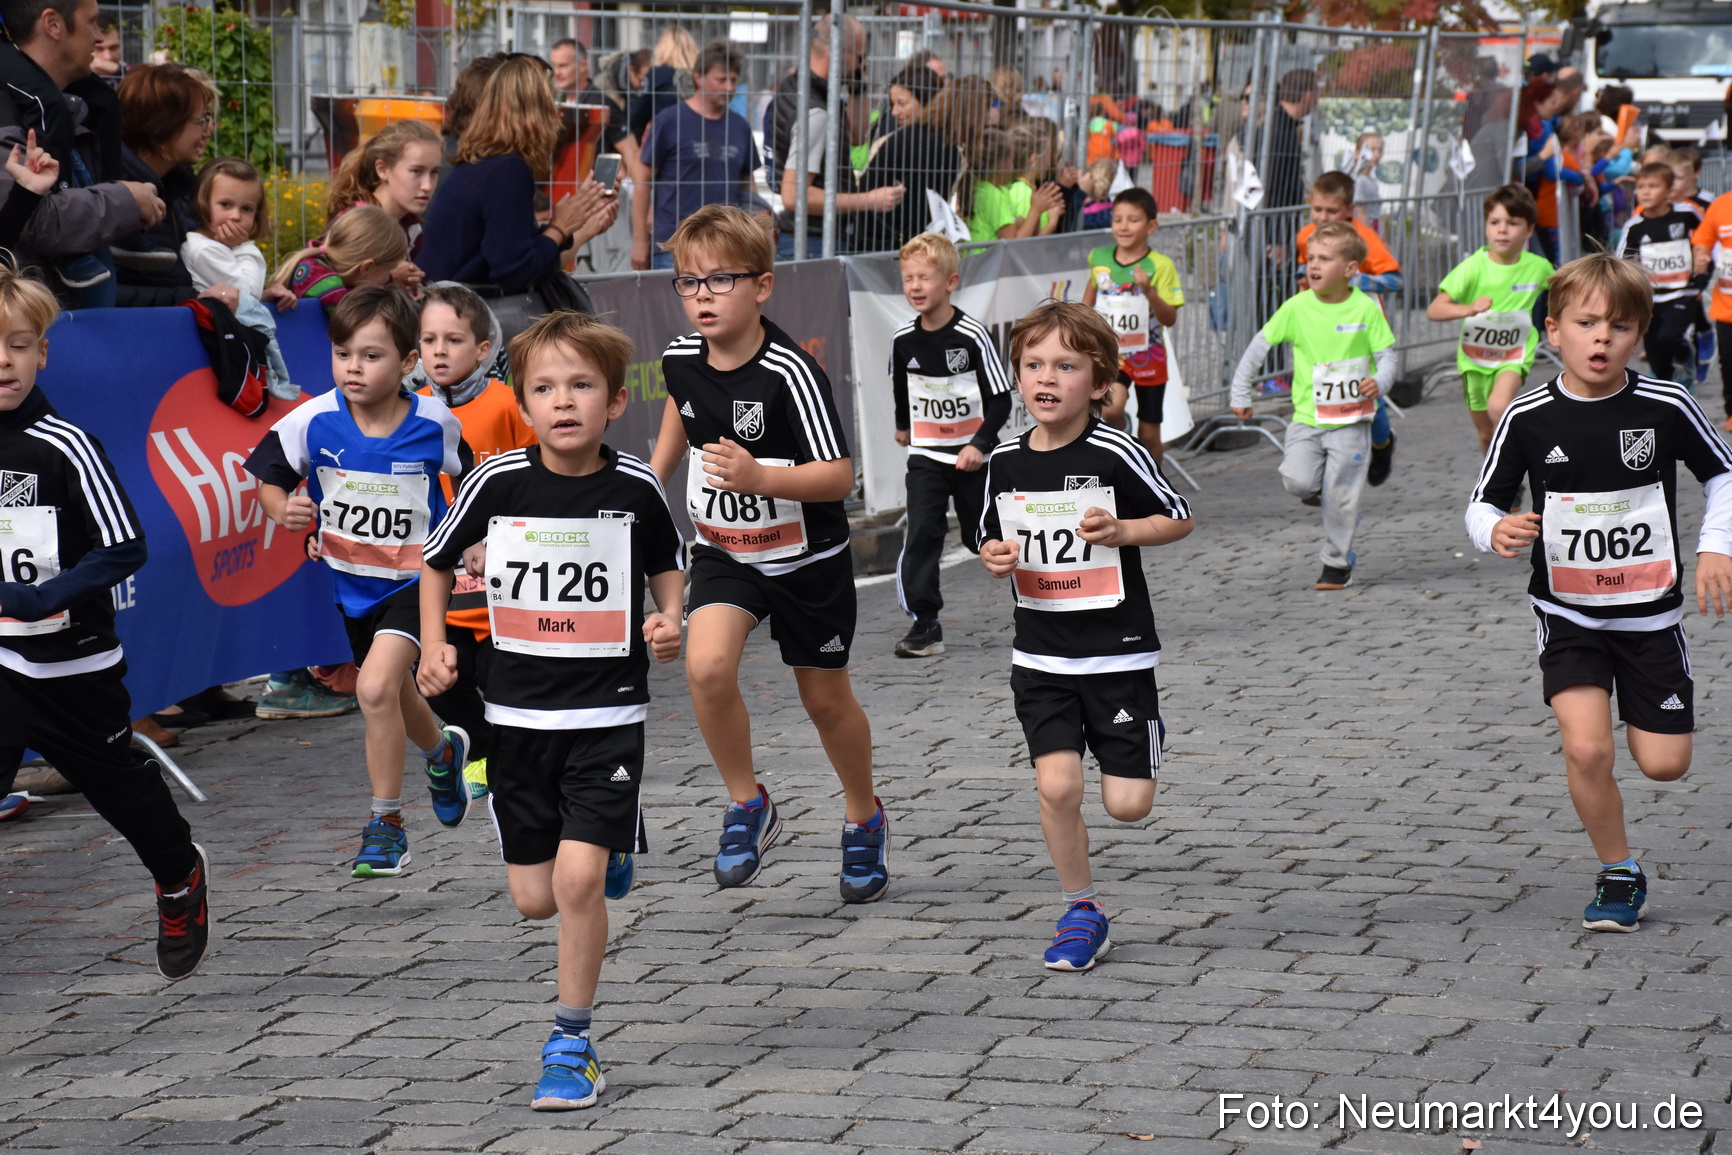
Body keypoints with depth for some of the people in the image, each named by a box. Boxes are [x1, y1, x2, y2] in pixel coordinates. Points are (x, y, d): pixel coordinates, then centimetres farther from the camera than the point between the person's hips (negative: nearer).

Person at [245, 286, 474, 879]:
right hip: (350, 581, 4)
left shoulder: (433, 423, -15)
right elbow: (268, 473, -2)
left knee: (376, 687, -24)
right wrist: (283, 511, -22)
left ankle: (386, 825, -9)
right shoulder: (314, 420, -15)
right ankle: (443, 753, 57)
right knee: (394, 696, 23)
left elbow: (471, 475, 5)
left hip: (414, 579, -4)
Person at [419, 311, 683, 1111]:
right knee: (535, 899, 7)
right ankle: (610, 850, 42)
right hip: (519, 710, 2)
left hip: (608, 711, -2)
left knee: (579, 879, -15)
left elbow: (666, 568, 11)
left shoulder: (636, 489, -8)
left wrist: (668, 623, -8)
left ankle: (571, 1044, 1)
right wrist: (434, 646, -2)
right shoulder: (498, 482, -7)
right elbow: (437, 563, 10)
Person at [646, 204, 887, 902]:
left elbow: (839, 477, -28)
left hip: (807, 557, -4)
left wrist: (759, 478, -43)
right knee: (706, 666, -23)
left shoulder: (790, 373, -26)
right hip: (724, 551, 4)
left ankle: (864, 820, 39)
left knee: (825, 697, 12)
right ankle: (748, 807, -3)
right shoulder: (681, 361, -9)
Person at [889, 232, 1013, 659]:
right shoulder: (903, 339, -3)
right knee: (921, 534, -12)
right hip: (925, 454, 3)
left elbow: (1000, 399, -13)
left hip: (972, 456, -3)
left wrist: (980, 444, -22)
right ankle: (924, 624, -11)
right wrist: (903, 425, 32)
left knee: (984, 536, 9)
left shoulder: (972, 336, -16)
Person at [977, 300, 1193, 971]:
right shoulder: (1005, 464, 1)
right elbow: (992, 538, 16)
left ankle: (1144, 739, 34)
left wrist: (1122, 530, -19)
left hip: (1118, 655, -3)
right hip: (1041, 658, 3)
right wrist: (995, 558, -6)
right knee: (1056, 785, -12)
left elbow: (1179, 519, -2)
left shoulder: (1114, 455, -12)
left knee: (1127, 805, -2)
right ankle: (1081, 911, 9)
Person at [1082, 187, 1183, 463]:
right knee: (1112, 408, -27)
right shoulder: (1099, 258, -3)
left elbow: (1170, 319, -17)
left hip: (1148, 357, -1)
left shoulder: (1160, 266, -13)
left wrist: (1149, 291, -32)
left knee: (1149, 434, 7)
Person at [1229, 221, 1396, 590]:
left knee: (1340, 496, -2)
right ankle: (1323, 493, 17)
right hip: (1307, 417, 2)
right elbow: (1260, 345, 6)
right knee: (1297, 481, -17)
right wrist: (1240, 392, 5)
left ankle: (1337, 564, 15)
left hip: (1351, 419, -2)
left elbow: (1387, 354, -1)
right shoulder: (1298, 307, -2)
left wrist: (1380, 382, -22)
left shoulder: (1365, 309, -6)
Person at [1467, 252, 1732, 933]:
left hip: (1650, 613, 1)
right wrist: (1496, 531, -23)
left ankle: (1639, 707, 41)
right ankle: (1619, 874, 6)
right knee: (1587, 750, -17)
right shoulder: (1528, 419, -10)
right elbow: (1483, 505, 0)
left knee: (1664, 764, 3)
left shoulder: (1666, 408, -10)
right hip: (1568, 614, -1)